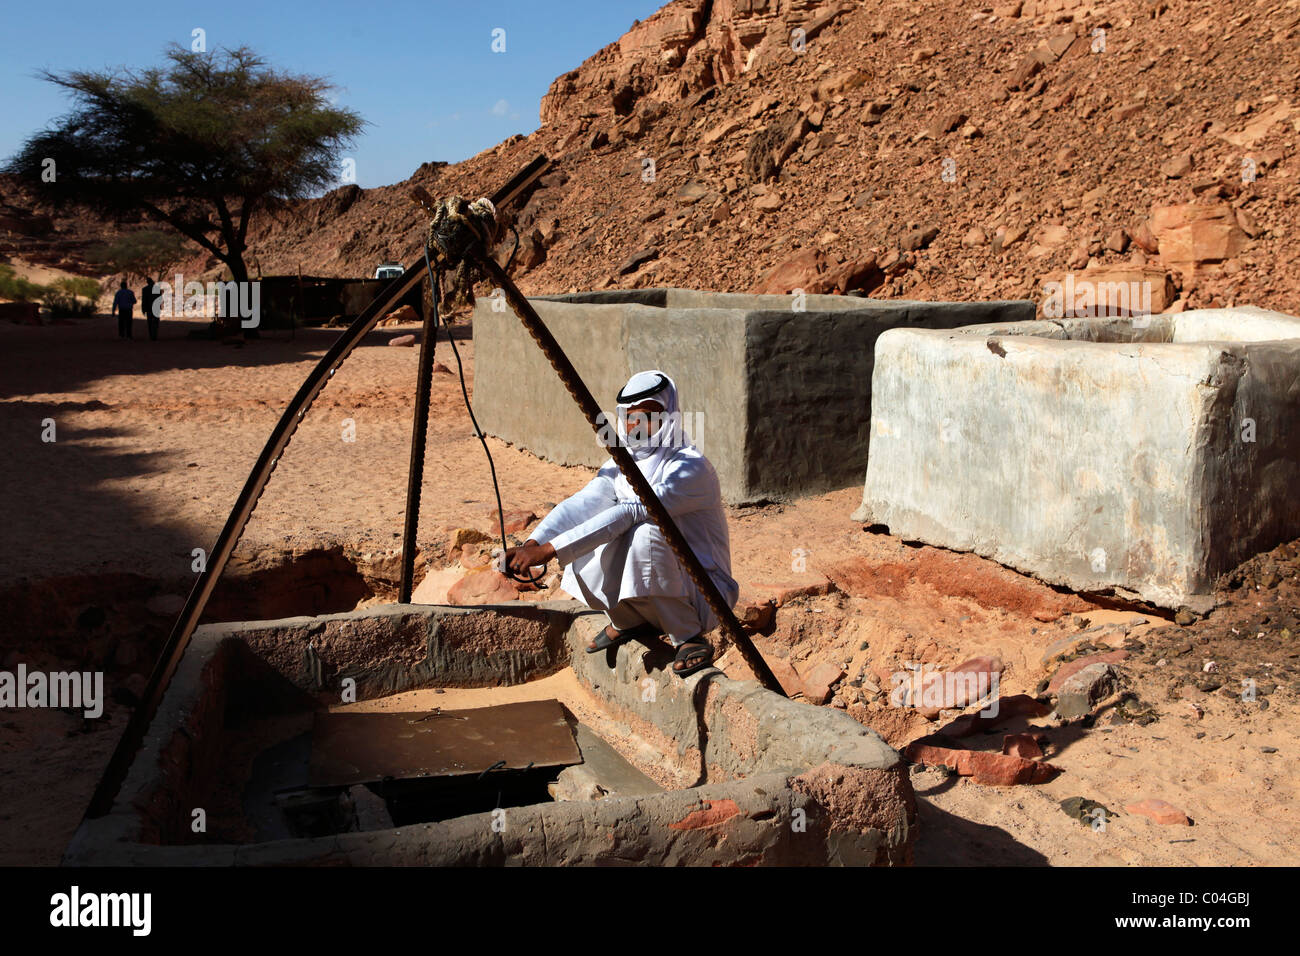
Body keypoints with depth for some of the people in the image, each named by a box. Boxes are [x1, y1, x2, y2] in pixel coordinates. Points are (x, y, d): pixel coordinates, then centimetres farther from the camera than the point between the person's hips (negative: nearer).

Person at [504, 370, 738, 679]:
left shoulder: (690, 467, -21)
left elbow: (629, 513, -32)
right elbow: (580, 505, -10)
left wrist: (552, 549, -37)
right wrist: (533, 543, -28)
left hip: (703, 594, -7)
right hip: (648, 594, 7)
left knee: (647, 532, -34)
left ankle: (689, 637, -14)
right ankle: (629, 621, 10)